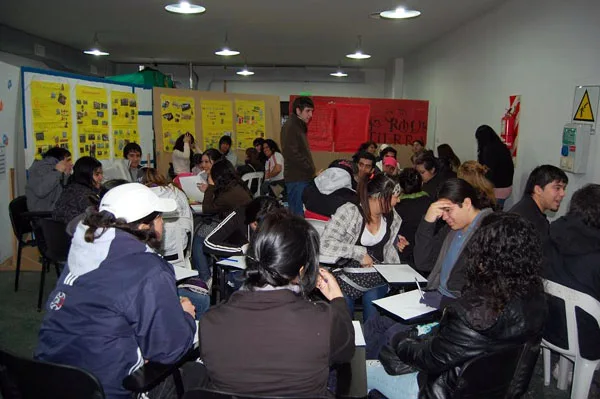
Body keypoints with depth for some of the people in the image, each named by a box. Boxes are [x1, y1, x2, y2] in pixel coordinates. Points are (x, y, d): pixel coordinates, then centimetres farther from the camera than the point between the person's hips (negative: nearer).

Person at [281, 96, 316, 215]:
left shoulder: (300, 126, 19)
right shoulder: (290, 126, -10)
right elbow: (292, 154, -19)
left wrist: (312, 171, 8)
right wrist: (311, 170, -15)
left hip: (303, 177, 9)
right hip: (296, 179, -9)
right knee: (299, 215, -8)